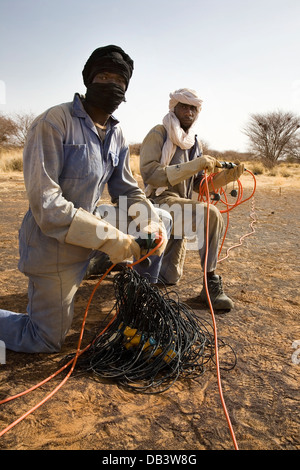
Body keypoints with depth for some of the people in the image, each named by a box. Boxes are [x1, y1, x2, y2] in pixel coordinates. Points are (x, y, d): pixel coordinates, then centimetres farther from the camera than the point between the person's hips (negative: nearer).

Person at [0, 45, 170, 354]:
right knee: (46, 342, 3)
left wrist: (151, 223, -12)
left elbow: (128, 191, 8)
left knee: (160, 221, 8)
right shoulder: (54, 122, -20)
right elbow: (44, 203, -26)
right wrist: (108, 238, -30)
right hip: (54, 243, -7)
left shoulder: (117, 135, 4)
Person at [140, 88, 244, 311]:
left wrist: (226, 176, -6)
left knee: (169, 278, 9)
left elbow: (199, 185, 12)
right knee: (211, 214, -31)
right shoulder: (158, 134, -7)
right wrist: (193, 165, -26)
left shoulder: (195, 143, 14)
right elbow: (150, 175, -21)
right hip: (160, 203, -7)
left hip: (181, 208, 7)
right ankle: (211, 283, -17)